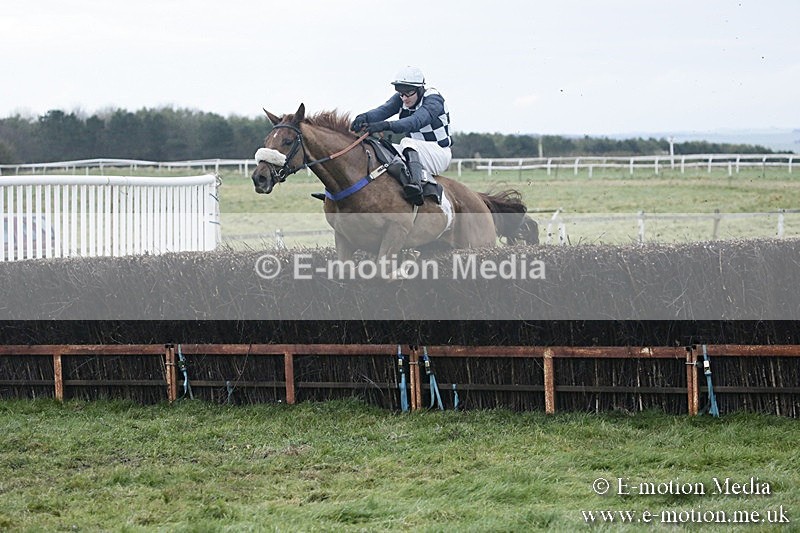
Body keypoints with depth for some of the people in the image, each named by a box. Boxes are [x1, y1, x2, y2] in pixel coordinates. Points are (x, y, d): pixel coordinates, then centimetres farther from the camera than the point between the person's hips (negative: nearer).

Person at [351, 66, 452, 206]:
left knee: (407, 143, -36)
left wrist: (387, 125, -54)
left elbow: (416, 121, -38)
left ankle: (415, 184, -57)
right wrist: (364, 117, -43)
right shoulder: (401, 98, 1)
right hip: (416, 152, 8)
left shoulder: (434, 100, -19)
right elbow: (384, 110, -19)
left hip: (439, 154, -8)